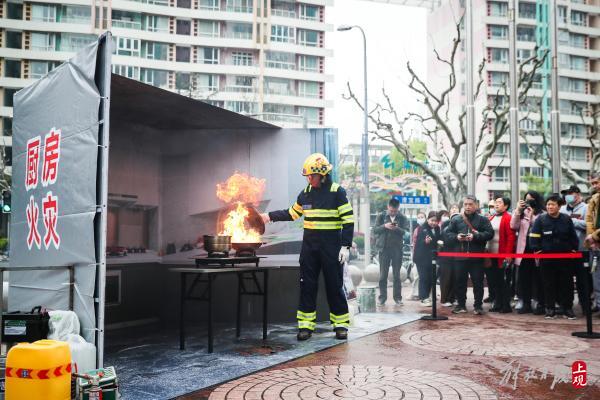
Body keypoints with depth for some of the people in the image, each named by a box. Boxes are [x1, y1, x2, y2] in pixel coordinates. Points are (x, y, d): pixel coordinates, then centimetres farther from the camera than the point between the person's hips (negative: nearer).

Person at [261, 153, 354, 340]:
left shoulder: (337, 192, -7)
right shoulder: (306, 193, 9)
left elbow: (348, 220, -9)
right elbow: (292, 214, 21)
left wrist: (346, 246, -14)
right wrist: (269, 216, 15)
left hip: (331, 246, -5)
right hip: (309, 246, 5)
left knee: (334, 285, 2)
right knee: (307, 285, 4)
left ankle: (341, 324, 13)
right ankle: (306, 325, 11)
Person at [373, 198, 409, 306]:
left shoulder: (402, 218, 4)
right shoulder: (381, 216, 5)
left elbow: (406, 231, -5)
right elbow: (375, 230, 0)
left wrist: (397, 229, -24)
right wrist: (384, 226, -17)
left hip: (397, 248, 0)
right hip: (384, 248, 0)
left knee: (397, 274, 5)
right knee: (383, 274, 2)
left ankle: (397, 297, 11)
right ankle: (382, 297, 9)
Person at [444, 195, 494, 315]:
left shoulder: (482, 219, 2)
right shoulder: (456, 219, 9)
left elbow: (489, 233, -8)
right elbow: (447, 234, 7)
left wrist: (475, 236, -18)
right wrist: (456, 237, -11)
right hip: (460, 256, 2)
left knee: (478, 282, 3)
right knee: (460, 281, 8)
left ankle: (478, 305, 13)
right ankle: (461, 305, 19)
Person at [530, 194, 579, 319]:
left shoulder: (567, 219, 3)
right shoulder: (541, 219, -2)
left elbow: (573, 237, 10)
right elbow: (534, 236, -3)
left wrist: (574, 249, 4)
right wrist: (536, 250, -7)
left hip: (565, 257, 1)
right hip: (546, 257, -1)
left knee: (567, 283, 5)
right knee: (549, 284, 4)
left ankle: (567, 308, 14)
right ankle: (550, 308, 12)